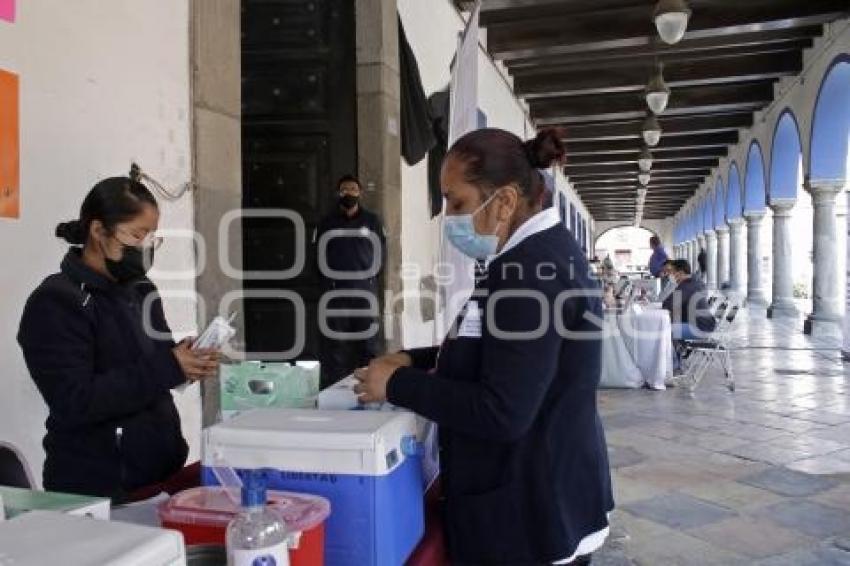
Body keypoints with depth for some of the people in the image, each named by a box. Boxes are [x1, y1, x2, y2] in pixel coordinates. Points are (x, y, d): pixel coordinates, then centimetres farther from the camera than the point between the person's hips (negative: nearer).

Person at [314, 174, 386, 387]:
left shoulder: (373, 221, 10)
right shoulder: (326, 223, 10)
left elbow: (381, 252, 9)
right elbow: (318, 257, 10)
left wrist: (371, 277, 5)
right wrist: (327, 281, 4)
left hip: (365, 291, 0)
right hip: (335, 292, 0)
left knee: (368, 343, -1)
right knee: (335, 346, -1)